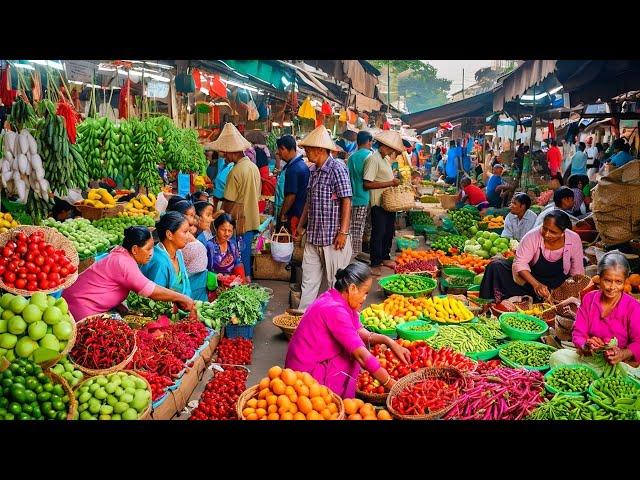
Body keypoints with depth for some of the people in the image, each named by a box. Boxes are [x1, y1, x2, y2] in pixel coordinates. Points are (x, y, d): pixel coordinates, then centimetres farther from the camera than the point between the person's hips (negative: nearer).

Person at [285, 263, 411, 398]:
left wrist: (388, 341, -11)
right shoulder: (334, 309, -26)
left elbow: (361, 333, 6)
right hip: (307, 374, -10)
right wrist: (392, 386, -25)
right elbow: (361, 355, -28)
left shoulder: (338, 300, 4)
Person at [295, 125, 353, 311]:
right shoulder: (314, 170, 11)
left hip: (333, 237, -8)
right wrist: (301, 225, 21)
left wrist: (343, 232, -19)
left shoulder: (337, 168, -13)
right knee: (309, 278, 12)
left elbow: (346, 201, -16)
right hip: (313, 236, 8)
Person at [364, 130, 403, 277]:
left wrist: (394, 181, 4)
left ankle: (385, 258, 31)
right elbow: (367, 184, -24)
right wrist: (390, 183, -22)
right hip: (378, 203, -9)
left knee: (389, 231, 16)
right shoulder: (373, 159, -18)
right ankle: (375, 264, 8)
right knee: (378, 233, -2)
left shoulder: (386, 158, 12)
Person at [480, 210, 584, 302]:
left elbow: (578, 272, -4)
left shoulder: (574, 240, -14)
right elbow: (520, 263, -22)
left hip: (558, 288, 1)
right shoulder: (532, 236, -19)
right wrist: (536, 284, -36)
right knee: (496, 266, -22)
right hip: (529, 279, 0)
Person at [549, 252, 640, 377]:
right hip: (588, 356, 2)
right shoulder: (589, 299, 4)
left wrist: (622, 354, -33)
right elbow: (578, 333, 1)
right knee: (557, 357, -24)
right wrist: (585, 345, -24)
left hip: (622, 361, -2)